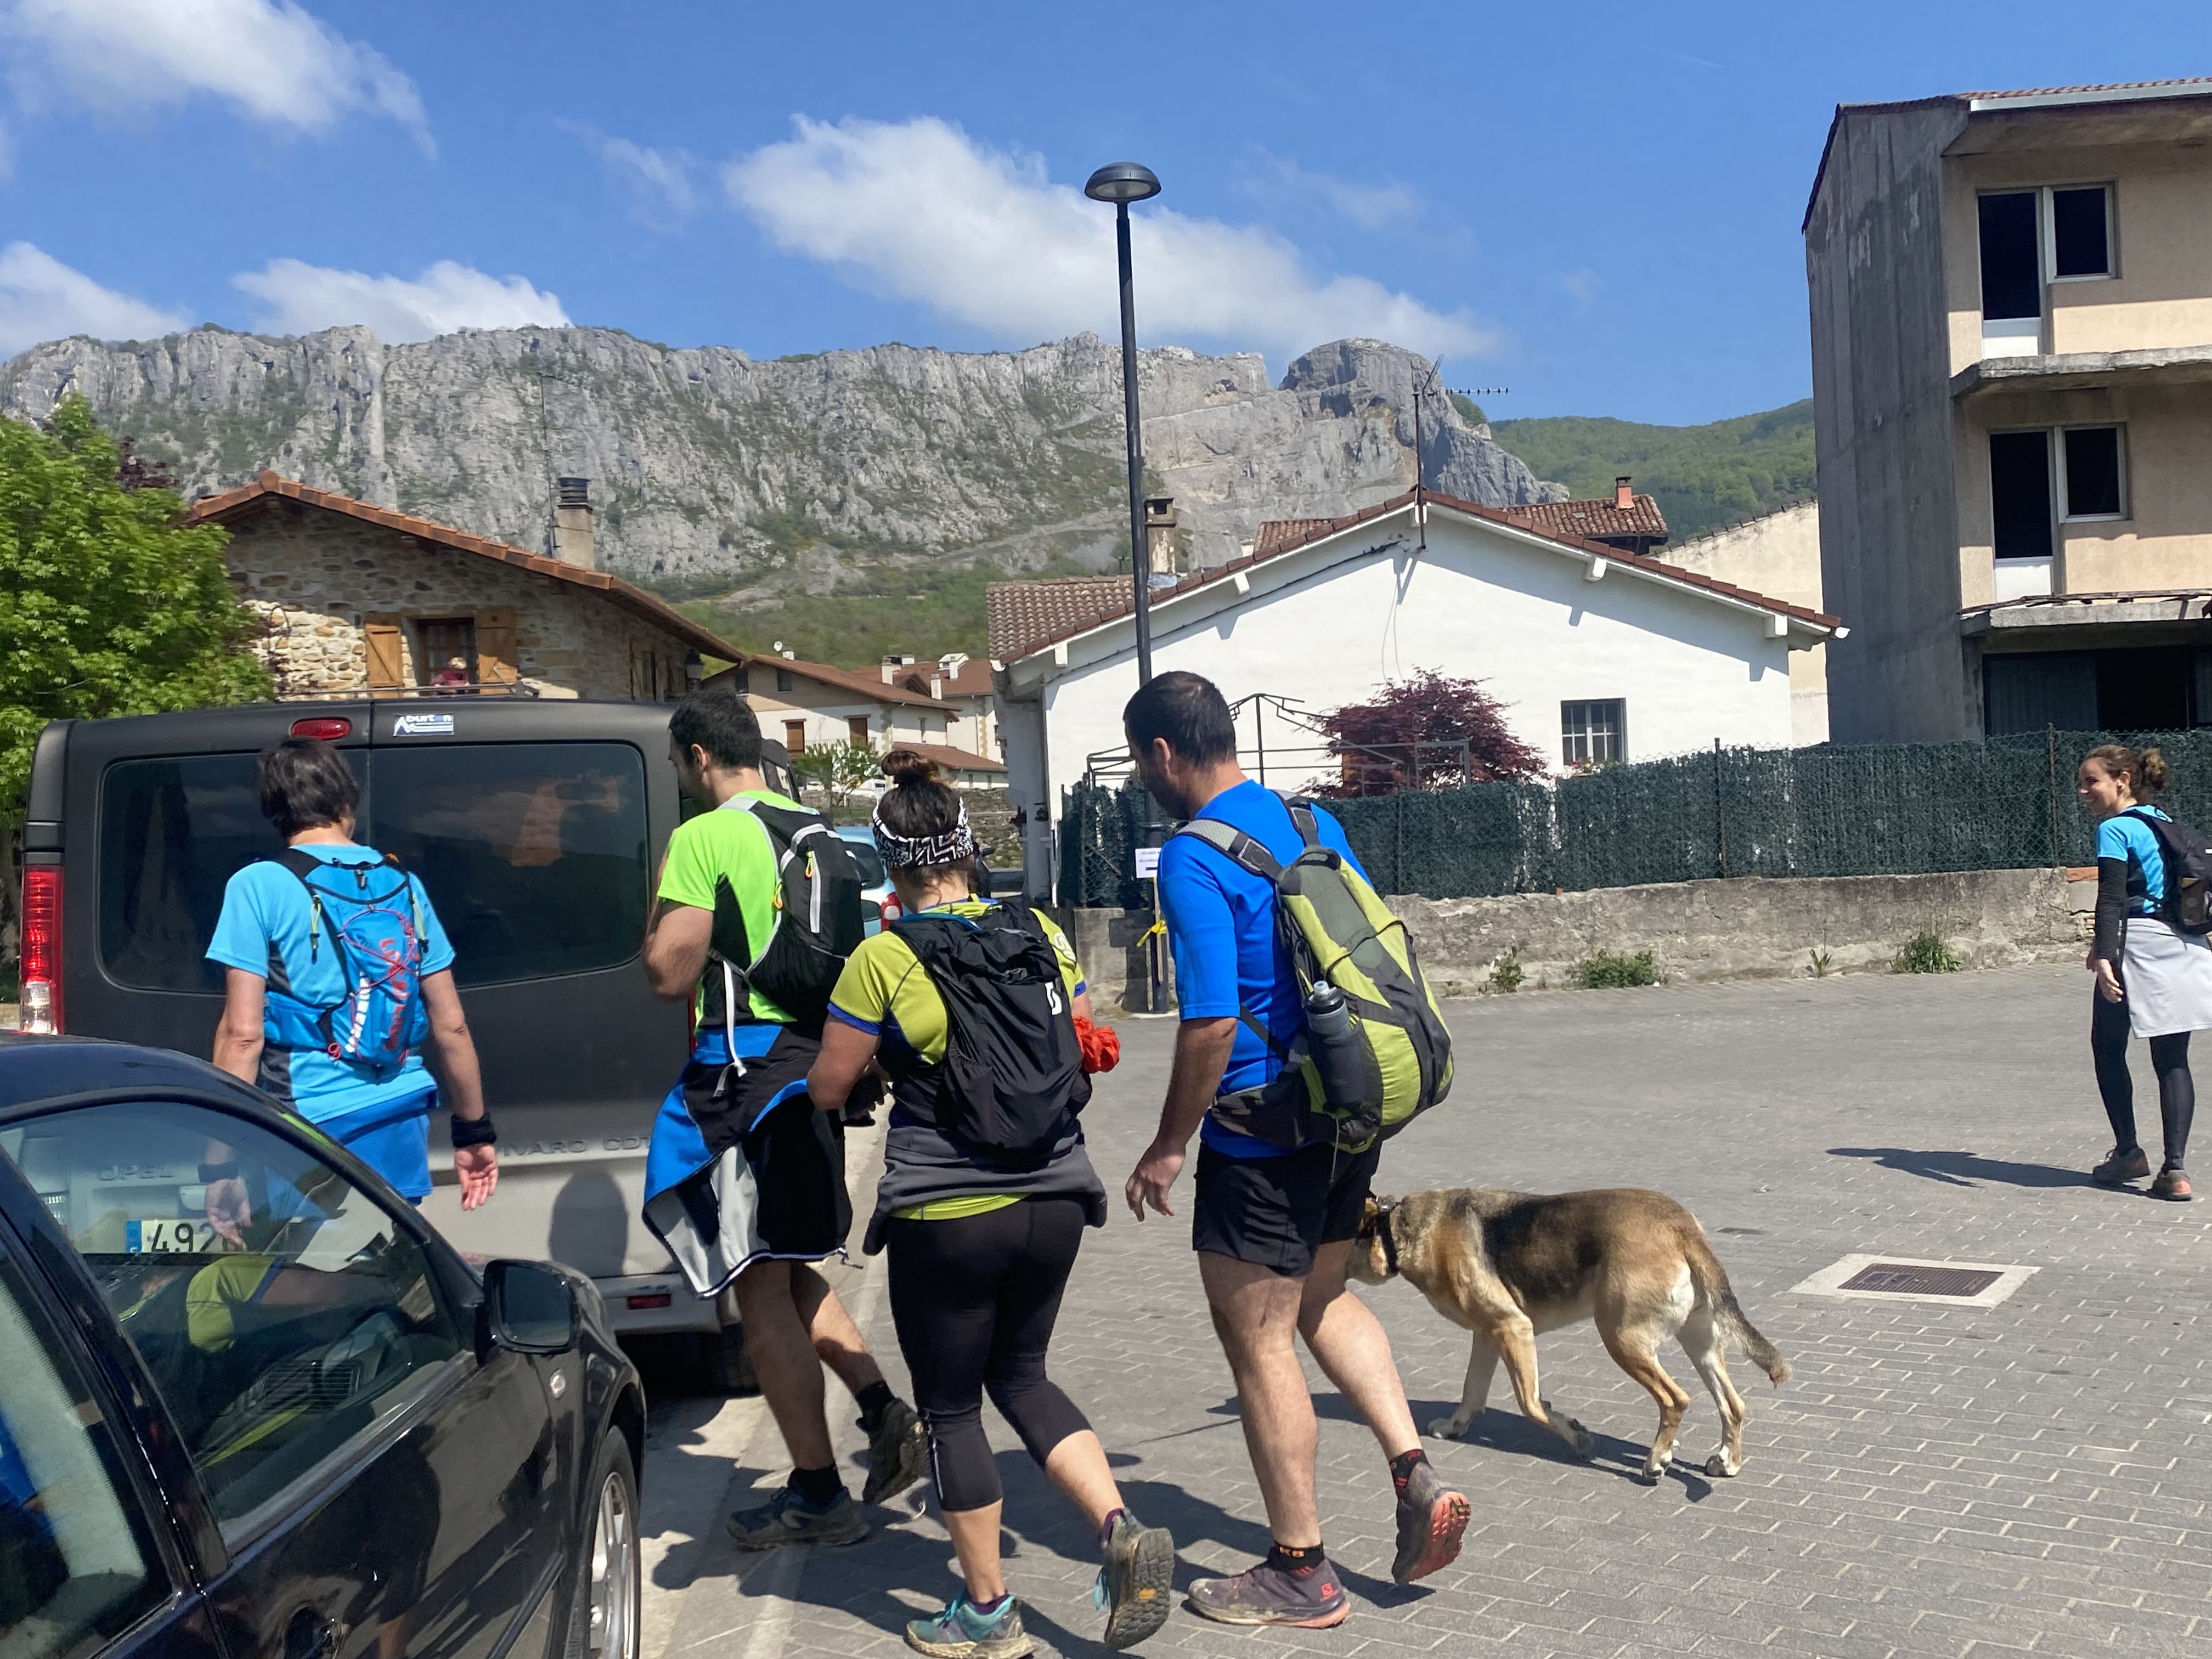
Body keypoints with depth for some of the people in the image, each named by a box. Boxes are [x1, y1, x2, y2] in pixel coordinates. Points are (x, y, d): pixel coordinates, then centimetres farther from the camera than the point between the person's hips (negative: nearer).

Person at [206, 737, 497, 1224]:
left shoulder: (259, 886, -4)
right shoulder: (404, 886, 8)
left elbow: (243, 1034, -10)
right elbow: (451, 1026, 9)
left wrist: (221, 1163, -7)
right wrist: (476, 1131, 18)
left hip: (312, 1125, -4)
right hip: (399, 1129, 4)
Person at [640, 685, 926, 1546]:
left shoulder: (702, 838, -11)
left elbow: (671, 975, -14)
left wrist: (660, 914, 2)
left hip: (745, 1072, -8)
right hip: (817, 1065, 8)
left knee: (762, 1289, 2)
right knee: (791, 1268, 22)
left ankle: (817, 1493, 8)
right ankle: (884, 1412, 11)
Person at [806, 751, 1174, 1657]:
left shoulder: (882, 960, -12)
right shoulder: (1042, 934, 1)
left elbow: (827, 1088, -3)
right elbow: (1082, 1053, 11)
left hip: (945, 1216, -5)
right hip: (1054, 1200, 5)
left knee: (951, 1406, 13)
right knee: (1020, 1375, 23)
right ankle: (1121, 1528, 5)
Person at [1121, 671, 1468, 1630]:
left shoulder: (1192, 859, -18)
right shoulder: (1315, 822, 7)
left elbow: (1212, 1024, -23)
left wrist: (1168, 1147, -11)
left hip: (1262, 1136, -8)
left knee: (1258, 1343, 6)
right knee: (1323, 1301, 26)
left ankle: (1301, 1573, 18)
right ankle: (1415, 1475, 15)